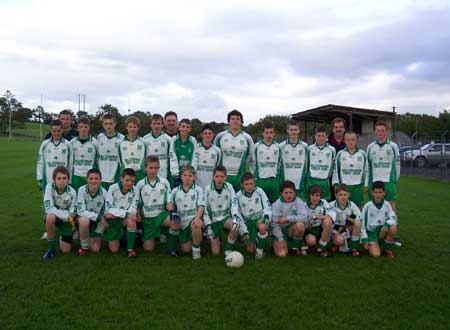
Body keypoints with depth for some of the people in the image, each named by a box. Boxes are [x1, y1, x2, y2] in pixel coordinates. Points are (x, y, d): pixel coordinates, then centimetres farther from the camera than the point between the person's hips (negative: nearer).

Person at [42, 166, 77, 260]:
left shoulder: (72, 192, -19)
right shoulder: (49, 186, -22)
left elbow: (72, 213, -9)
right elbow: (49, 208, -28)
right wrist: (67, 215, -30)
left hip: (67, 220, 1)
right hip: (53, 216, 0)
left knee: (65, 250, -5)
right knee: (50, 217, -39)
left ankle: (61, 234, 32)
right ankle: (51, 248, -17)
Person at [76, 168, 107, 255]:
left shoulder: (104, 193, -17)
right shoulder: (82, 190, -21)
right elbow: (80, 211, -23)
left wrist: (98, 233, -10)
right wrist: (97, 216, -31)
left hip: (97, 222, 1)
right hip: (84, 217, -1)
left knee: (95, 249, -8)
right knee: (84, 220, -38)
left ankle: (93, 237, 27)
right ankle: (84, 246, -12)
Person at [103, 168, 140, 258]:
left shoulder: (135, 190, -13)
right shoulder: (113, 188, -17)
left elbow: (133, 211, -16)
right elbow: (109, 209, -21)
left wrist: (115, 213, -25)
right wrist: (126, 214, -32)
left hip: (125, 219, 1)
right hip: (111, 220, -1)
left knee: (131, 221, -35)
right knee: (114, 249, -5)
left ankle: (130, 248, -15)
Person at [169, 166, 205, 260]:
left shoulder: (198, 190, 3)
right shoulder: (175, 191, 9)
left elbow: (201, 206, -10)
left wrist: (197, 218, -27)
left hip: (194, 218, -3)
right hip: (181, 221, 3)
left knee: (195, 225, -40)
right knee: (186, 249, 1)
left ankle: (196, 248, -16)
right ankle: (197, 239, 35)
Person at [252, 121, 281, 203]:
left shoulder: (277, 147, 7)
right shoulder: (257, 146, 2)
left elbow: (279, 163, 12)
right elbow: (253, 163, 6)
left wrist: (278, 176, 8)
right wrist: (254, 177, 4)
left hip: (274, 180, 2)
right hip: (261, 179, -2)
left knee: (274, 202, 7)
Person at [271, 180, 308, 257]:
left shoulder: (298, 202, -8)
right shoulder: (276, 205, -12)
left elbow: (304, 217, -22)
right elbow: (274, 223, -12)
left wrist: (287, 218, -25)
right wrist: (280, 240, -16)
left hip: (292, 230, 2)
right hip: (280, 231, -2)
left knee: (300, 224, -31)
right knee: (282, 254, -21)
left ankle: (296, 247, -6)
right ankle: (276, 243, 16)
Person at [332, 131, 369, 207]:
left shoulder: (362, 154, 5)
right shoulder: (340, 154, 4)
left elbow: (366, 169, 10)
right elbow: (335, 170, 7)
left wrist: (365, 184, 7)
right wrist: (336, 184, 1)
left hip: (358, 186, 0)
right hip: (344, 186, 0)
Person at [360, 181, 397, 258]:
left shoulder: (387, 205, 1)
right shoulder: (367, 206, -5)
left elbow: (393, 218, -11)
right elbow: (362, 223, -2)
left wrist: (386, 224, -33)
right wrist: (364, 239, -10)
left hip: (382, 231, 3)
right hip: (371, 232, -3)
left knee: (393, 227, -30)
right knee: (376, 254, -25)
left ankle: (387, 249, -6)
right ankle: (372, 246, 12)